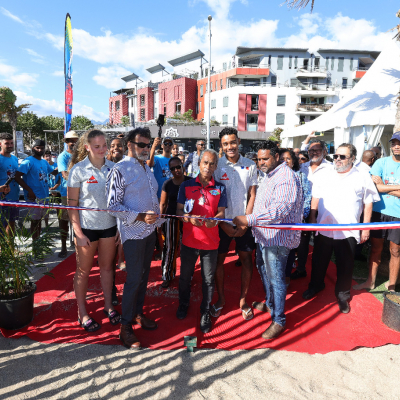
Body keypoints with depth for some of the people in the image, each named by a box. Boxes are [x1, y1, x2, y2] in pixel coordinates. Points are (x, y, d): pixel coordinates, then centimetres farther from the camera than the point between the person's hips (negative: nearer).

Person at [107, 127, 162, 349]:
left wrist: (159, 223, 15)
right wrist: (140, 217, -23)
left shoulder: (147, 168, 12)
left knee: (144, 275, 16)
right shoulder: (120, 170, -13)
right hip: (133, 232, -7)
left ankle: (138, 313, 34)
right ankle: (125, 327, 15)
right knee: (134, 279, -1)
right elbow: (113, 206, -17)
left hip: (150, 230, 8)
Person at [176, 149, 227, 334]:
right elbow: (179, 210, 0)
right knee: (185, 276, 15)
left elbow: (221, 212, 0)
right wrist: (190, 218, -21)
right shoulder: (186, 185, 2)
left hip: (210, 242, 0)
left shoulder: (220, 188, 4)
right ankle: (183, 304, 41)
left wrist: (214, 220, -23)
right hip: (189, 240, 0)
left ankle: (205, 313, 27)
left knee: (208, 280, 7)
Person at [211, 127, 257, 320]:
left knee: (247, 260, 7)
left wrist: (245, 222, -6)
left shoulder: (250, 165, 0)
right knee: (219, 259, 6)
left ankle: (243, 300, 24)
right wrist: (223, 224, -9)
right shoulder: (216, 165, -4)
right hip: (222, 221, -1)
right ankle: (221, 298, 25)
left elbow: (252, 195, 2)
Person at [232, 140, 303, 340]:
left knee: (275, 278, 0)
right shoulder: (269, 175, 15)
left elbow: (281, 208, -34)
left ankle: (279, 320, 16)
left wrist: (249, 219, -38)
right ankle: (269, 304, 45)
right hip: (265, 234, 10)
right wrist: (249, 220, 15)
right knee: (265, 273, 23)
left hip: (277, 237, -10)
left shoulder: (286, 177, -20)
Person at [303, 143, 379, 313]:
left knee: (345, 267, 10)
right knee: (319, 262, 16)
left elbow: (368, 204, 2)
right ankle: (315, 286, 38)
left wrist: (366, 227, 0)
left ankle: (343, 295, 30)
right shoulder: (326, 175, 5)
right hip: (323, 228, 2)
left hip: (348, 232, -2)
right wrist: (312, 217, 4)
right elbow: (316, 197, 9)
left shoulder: (362, 178, 0)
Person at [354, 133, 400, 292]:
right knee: (375, 248, 11)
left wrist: (383, 186, -11)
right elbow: (375, 186, -10)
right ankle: (371, 281, 24)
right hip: (379, 212, 1)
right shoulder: (381, 162, 2)